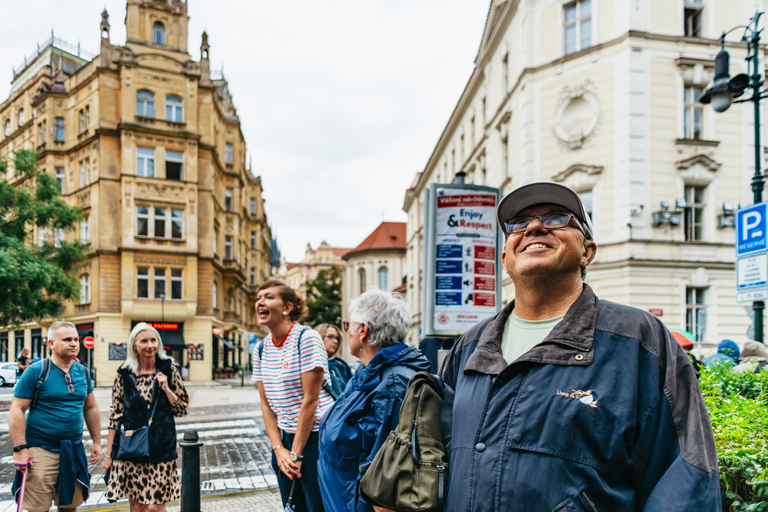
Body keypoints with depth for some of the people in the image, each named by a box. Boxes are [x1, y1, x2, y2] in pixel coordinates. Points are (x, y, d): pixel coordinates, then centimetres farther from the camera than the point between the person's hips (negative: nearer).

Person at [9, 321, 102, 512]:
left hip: (74, 451, 5)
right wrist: (20, 449, -15)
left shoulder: (82, 372, 8)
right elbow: (17, 410, -10)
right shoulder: (36, 371, -8)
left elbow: (90, 408, 15)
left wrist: (97, 441, 12)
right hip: (41, 450, -5)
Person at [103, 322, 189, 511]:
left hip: (161, 447, -1)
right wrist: (108, 454, 6)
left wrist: (166, 388, -11)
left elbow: (182, 409, 4)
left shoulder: (168, 369, 1)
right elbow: (115, 416, 6)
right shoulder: (124, 375, 2)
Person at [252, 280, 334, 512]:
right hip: (285, 438, 6)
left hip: (314, 437, -6)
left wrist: (295, 453, -13)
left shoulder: (307, 338, -15)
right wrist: (279, 449, -3)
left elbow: (310, 400, -16)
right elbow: (266, 404, 6)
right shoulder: (261, 349, 5)